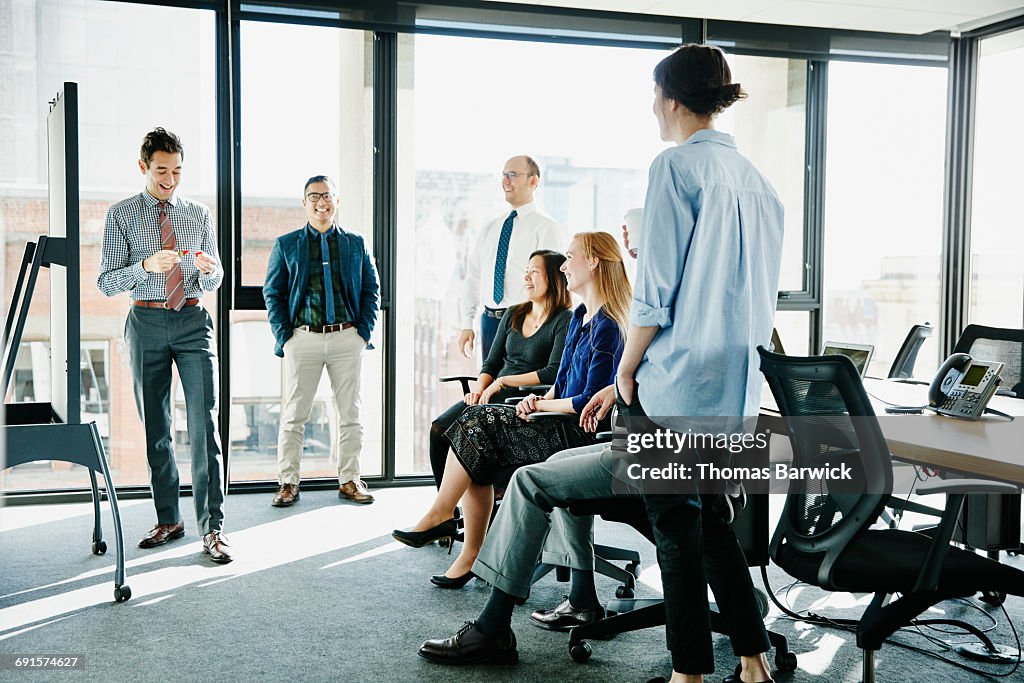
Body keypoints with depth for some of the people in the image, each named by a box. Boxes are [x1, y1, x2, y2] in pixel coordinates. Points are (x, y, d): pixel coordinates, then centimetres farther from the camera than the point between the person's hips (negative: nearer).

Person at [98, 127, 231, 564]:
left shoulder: (199, 215, 10)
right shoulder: (122, 215, 4)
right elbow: (106, 281, -2)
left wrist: (209, 268, -10)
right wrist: (145, 266, -19)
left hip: (193, 321, 0)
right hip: (147, 322, 0)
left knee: (204, 424, -8)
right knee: (155, 427, 8)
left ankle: (212, 527, -5)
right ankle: (168, 519, 20)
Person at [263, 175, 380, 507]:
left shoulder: (355, 243, 11)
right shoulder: (286, 244, 8)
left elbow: (371, 289, 12)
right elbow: (272, 292, 6)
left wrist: (364, 331, 1)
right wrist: (284, 336, -3)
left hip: (347, 339, 1)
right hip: (303, 339, -1)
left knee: (350, 413, 6)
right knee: (294, 414, 2)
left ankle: (349, 480, 15)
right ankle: (288, 482, 11)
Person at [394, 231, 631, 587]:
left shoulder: (607, 326, -15)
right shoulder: (579, 316, 16)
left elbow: (590, 401, -20)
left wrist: (541, 405, -8)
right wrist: (542, 400, 0)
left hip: (579, 434, -9)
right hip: (562, 424, 9)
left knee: (477, 423, -15)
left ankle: (439, 514, -2)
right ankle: (471, 556, -6)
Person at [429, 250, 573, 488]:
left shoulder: (564, 321, -4)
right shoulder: (513, 315, 19)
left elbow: (553, 373, -14)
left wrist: (502, 381, -12)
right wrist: (480, 389, -2)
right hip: (494, 396, 7)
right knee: (439, 428, -16)